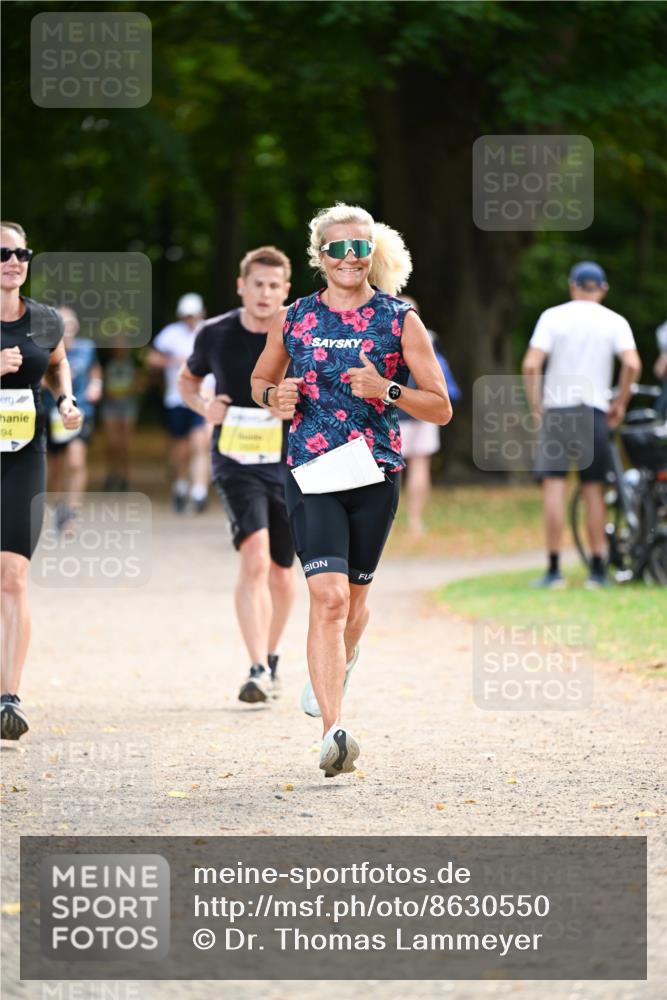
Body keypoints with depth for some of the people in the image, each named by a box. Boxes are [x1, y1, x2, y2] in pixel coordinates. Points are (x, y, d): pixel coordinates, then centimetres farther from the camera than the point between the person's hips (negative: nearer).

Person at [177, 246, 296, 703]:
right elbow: (187, 380, 18)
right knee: (254, 557, -21)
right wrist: (204, 406, -3)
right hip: (236, 462, -1)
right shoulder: (215, 335, -1)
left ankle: (271, 657, 36)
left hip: (290, 465, 1)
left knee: (280, 572, 12)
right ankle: (258, 670, -25)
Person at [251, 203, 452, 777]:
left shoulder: (400, 321, 1)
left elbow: (441, 408, 1)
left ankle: (339, 663, 51)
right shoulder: (294, 319, 5)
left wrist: (386, 391, -16)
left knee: (354, 595, 14)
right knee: (328, 595, -16)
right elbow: (260, 380, 21)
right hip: (311, 471, -1)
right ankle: (333, 732, -23)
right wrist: (274, 396, -2)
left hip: (375, 472, 1)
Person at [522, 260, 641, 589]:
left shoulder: (553, 316, 1)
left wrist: (535, 406, 1)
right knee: (593, 490, 8)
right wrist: (620, 403, 1)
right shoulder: (614, 321, 4)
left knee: (554, 485, -1)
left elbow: (531, 366, -9)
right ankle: (598, 569, 9)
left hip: (556, 407, -1)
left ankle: (554, 569, -5)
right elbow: (632, 364, -11)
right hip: (594, 411, 1)